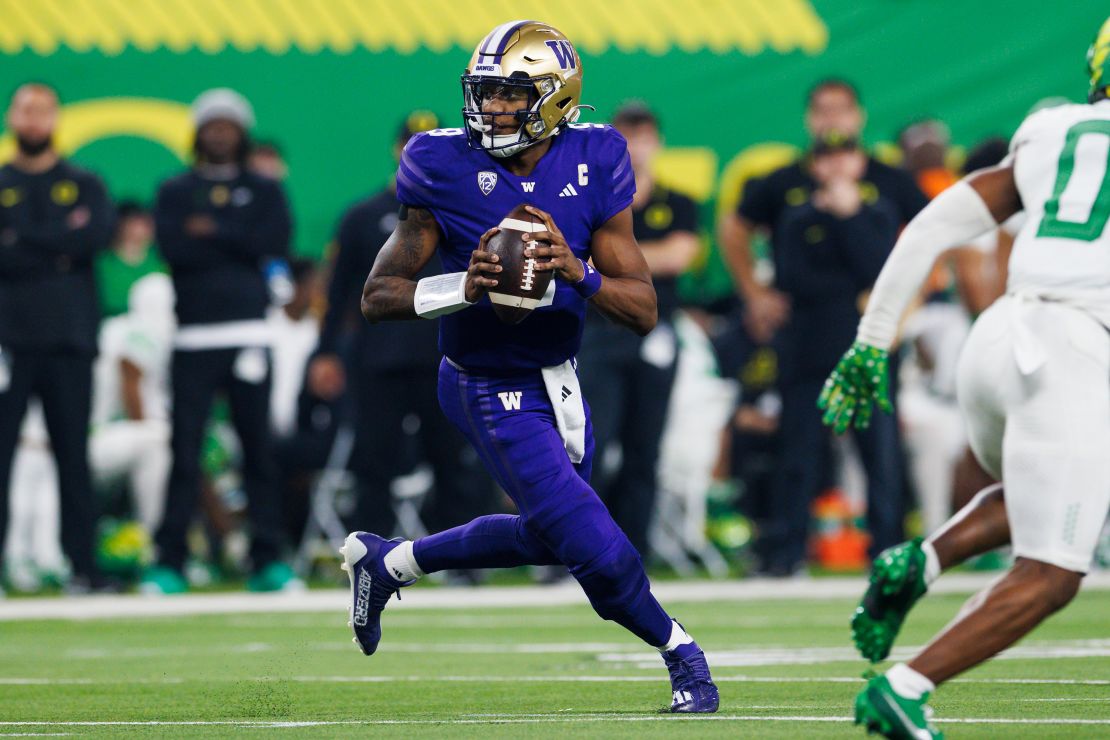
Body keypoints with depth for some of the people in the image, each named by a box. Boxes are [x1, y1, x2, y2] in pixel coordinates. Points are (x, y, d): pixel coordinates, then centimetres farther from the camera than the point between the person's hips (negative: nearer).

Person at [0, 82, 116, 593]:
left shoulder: (84, 186, 14)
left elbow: (97, 236, -7)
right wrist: (59, 249, -11)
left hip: (69, 339, 1)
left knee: (74, 455, 1)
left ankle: (83, 564, 3)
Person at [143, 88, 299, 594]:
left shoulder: (264, 192, 14)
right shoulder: (175, 192, 13)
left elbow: (276, 243, -5)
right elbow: (173, 248, -6)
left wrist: (213, 232, -7)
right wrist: (240, 245, -8)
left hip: (249, 336, 1)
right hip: (193, 338, -1)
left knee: (258, 447, -1)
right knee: (184, 451, -6)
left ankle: (267, 561, 3)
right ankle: (168, 564, -3)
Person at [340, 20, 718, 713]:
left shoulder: (591, 164, -11)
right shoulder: (447, 169, -18)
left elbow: (644, 311, -12)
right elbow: (378, 295, -15)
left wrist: (577, 273, -31)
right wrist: (463, 287, -32)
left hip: (558, 380, 5)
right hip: (494, 391, -5)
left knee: (545, 535, 24)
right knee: (600, 553, -9)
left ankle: (387, 560, 41)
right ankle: (680, 651, 19)